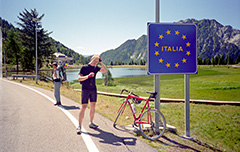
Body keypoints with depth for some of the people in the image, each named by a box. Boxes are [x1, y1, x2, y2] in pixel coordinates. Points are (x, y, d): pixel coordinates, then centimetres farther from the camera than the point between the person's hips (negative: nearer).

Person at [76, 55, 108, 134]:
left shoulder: (96, 68, 9)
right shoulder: (84, 67, -4)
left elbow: (105, 71, -1)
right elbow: (79, 78, -9)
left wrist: (101, 62, -3)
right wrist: (88, 76, -24)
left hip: (93, 89, 5)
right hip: (85, 89, -5)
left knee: (93, 106, 10)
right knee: (84, 107, -9)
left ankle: (91, 123, 24)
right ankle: (79, 126, -2)